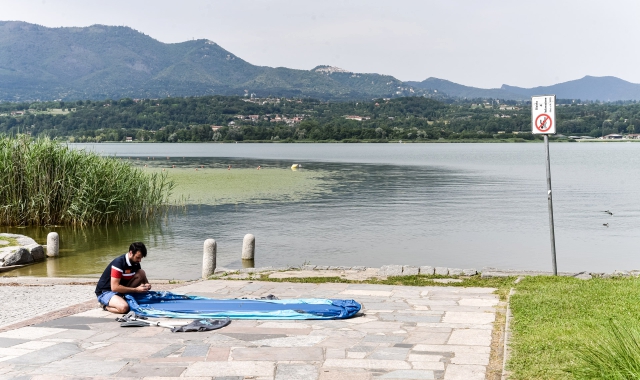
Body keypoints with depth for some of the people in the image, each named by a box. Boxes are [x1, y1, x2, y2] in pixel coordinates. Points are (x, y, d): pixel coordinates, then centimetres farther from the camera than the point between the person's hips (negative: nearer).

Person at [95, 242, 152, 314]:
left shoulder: (135, 263, -2)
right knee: (124, 307, -35)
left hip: (121, 289, 7)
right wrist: (136, 290, -26)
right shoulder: (119, 263, -25)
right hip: (105, 292, -7)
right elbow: (115, 287, -28)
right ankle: (106, 306, -4)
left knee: (141, 273, -9)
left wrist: (146, 285, -14)